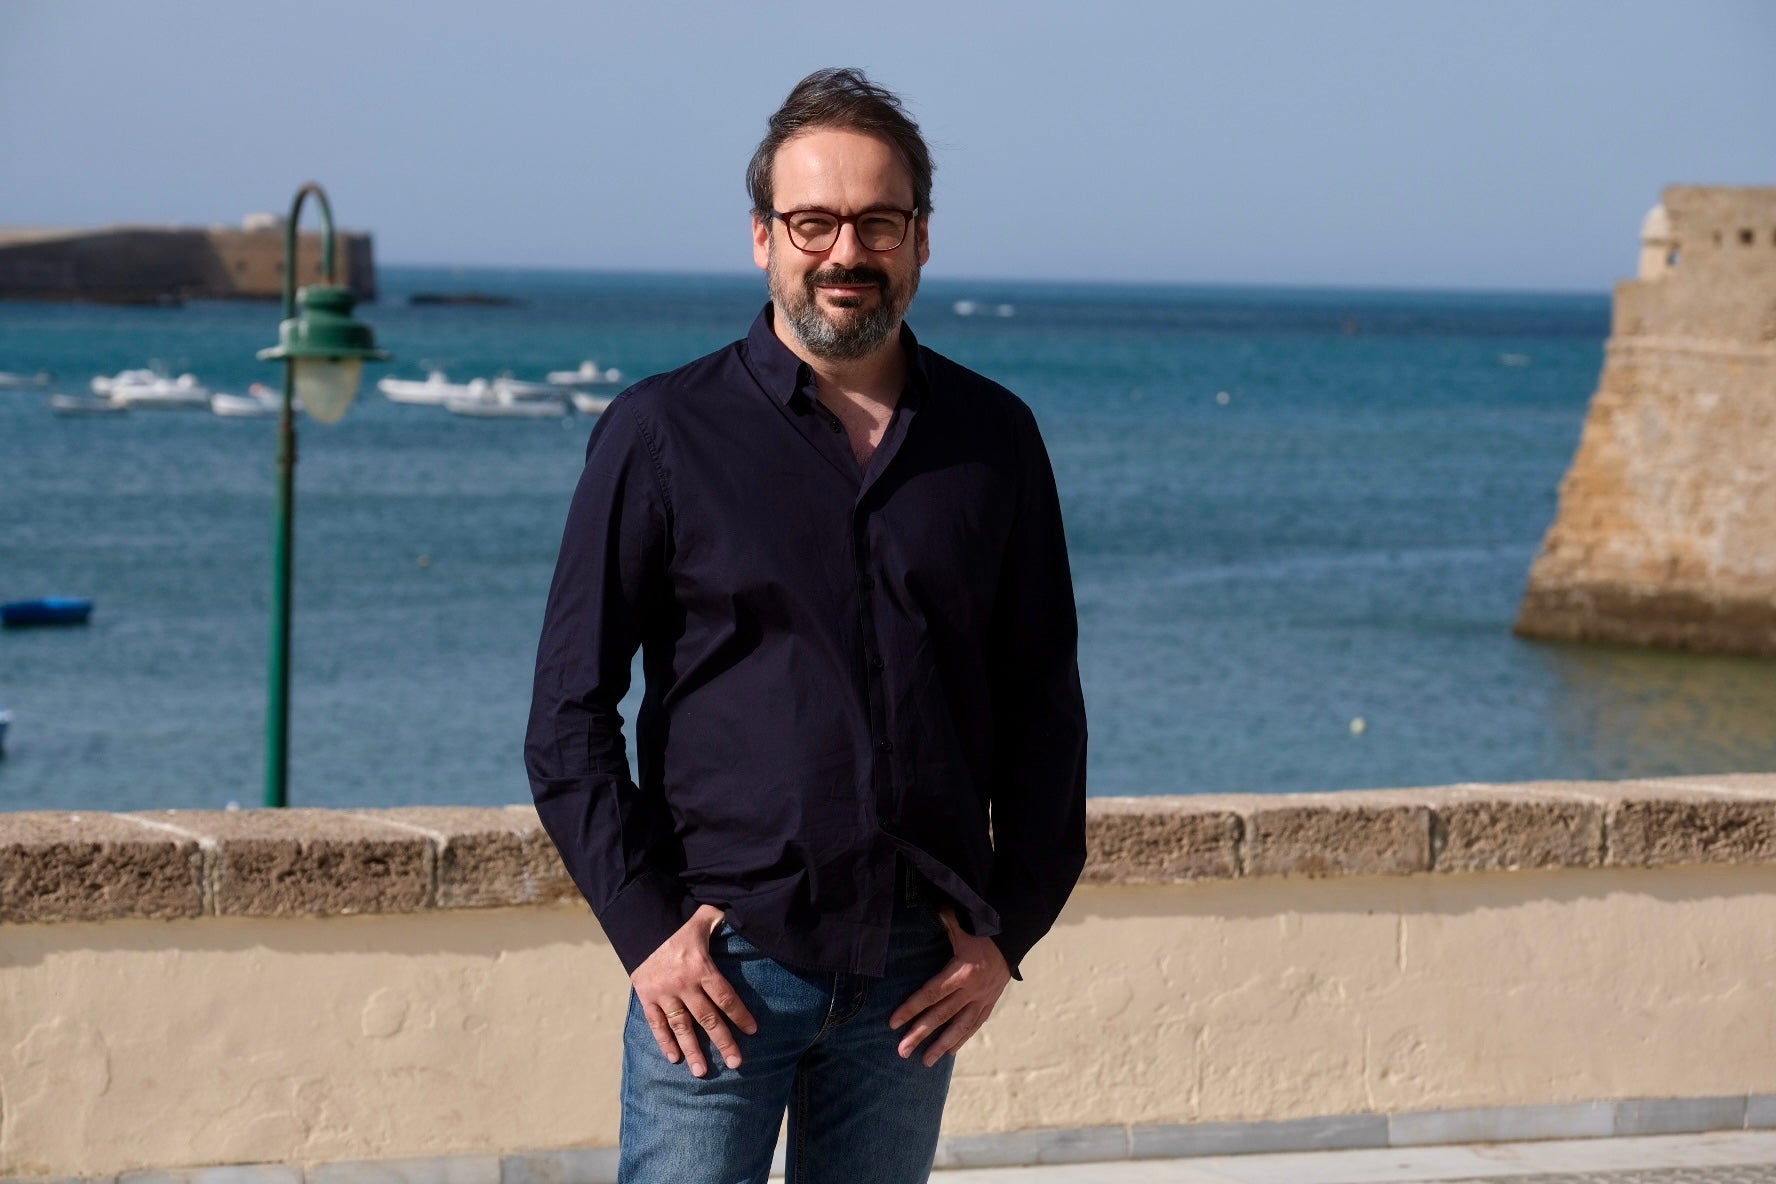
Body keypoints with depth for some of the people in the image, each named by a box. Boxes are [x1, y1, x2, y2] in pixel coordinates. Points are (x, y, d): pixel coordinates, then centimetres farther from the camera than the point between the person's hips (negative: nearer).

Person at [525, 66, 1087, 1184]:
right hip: (721, 960, -2)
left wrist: (1010, 925, 4)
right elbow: (569, 714, -1)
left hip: (917, 968, 3)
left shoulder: (994, 440, 8)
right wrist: (645, 924, -8)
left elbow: (1043, 705, 12)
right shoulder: (664, 432, 0)